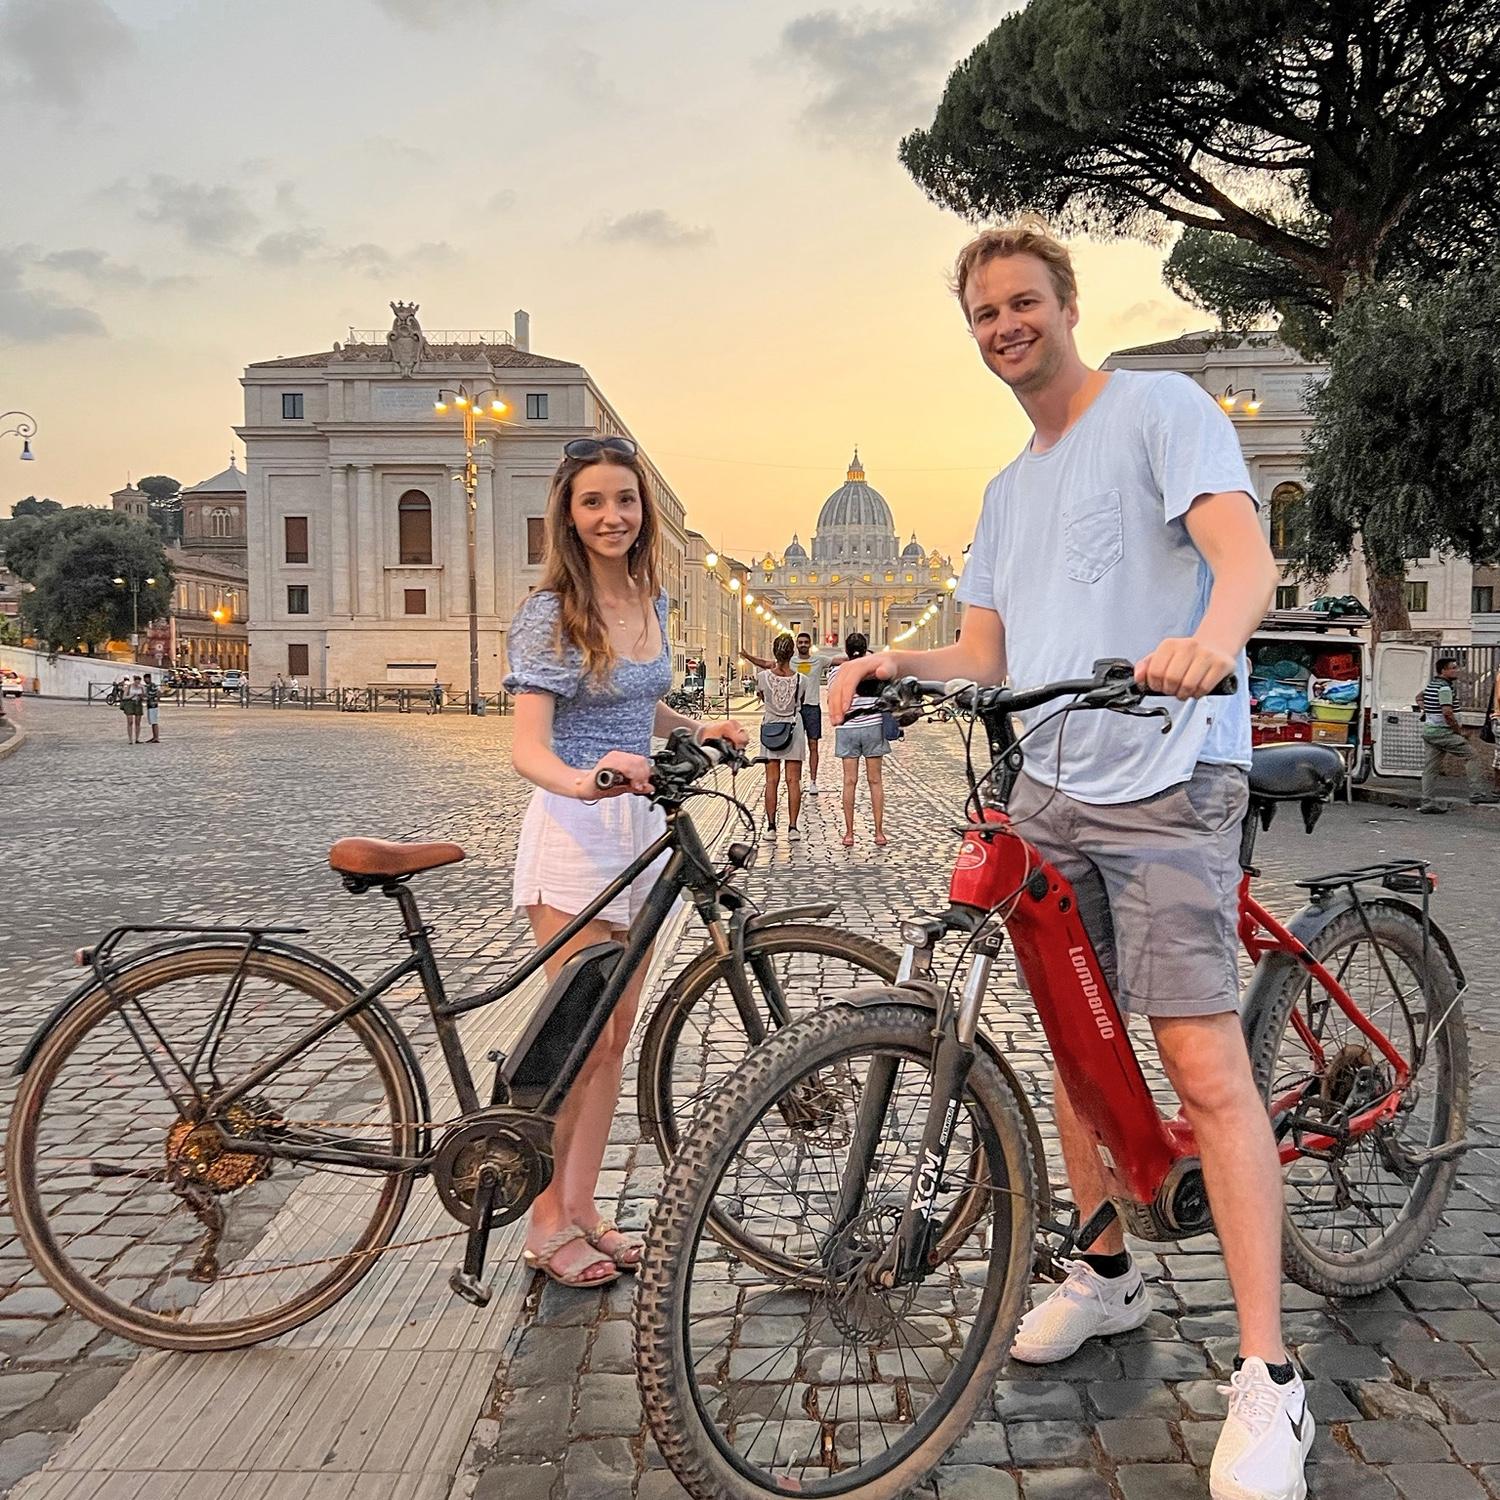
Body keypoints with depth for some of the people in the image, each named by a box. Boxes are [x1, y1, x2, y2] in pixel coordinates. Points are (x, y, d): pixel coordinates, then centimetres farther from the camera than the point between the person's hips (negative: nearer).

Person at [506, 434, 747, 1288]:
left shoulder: (652, 603, 9)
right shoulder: (551, 613, -12)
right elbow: (528, 749, -19)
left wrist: (700, 729, 10)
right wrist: (584, 781, -40)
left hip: (640, 826, 7)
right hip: (574, 833, -7)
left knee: (617, 1034, 11)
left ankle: (583, 1209, 23)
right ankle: (548, 1222, 14)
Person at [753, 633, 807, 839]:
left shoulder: (764, 676, -9)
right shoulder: (801, 680, -9)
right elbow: (801, 703, 6)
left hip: (769, 727, 1)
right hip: (794, 728, 0)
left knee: (771, 781, 6)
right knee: (793, 781, 4)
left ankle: (771, 826, 6)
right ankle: (792, 827, 4)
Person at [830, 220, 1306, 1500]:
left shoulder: (1161, 407, -1)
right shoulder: (1007, 489, 21)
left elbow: (1246, 555, -18)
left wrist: (1208, 635, -40)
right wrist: (898, 660, -3)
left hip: (1166, 785, -7)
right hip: (1048, 795, 8)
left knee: (1204, 1065, -11)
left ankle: (1268, 1383, 0)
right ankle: (1107, 1273, 33)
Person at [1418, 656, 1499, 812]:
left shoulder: (1429, 686, 13)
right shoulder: (1444, 688, -15)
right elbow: (1447, 713, -22)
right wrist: (1457, 729, -11)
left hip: (1427, 729, 9)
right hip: (1442, 731, -9)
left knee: (1430, 768, 7)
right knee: (1470, 755, -2)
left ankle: (1428, 802, 7)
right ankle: (1478, 792, -4)